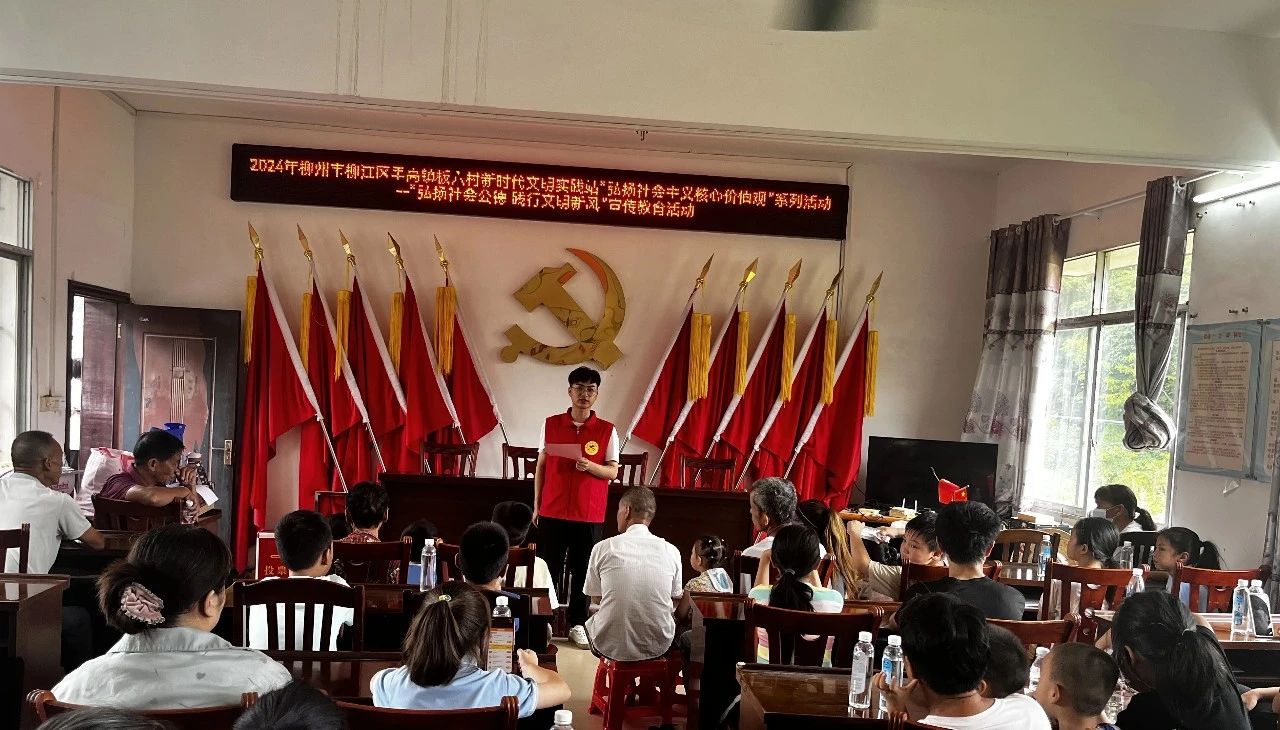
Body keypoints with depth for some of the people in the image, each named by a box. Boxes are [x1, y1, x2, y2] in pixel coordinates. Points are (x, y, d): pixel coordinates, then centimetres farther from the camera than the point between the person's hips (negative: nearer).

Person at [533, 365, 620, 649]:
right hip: (553, 511, 1)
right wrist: (537, 505, 5)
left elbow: (613, 472, -1)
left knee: (582, 571, 6)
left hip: (590, 515, 0)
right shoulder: (550, 425, 2)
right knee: (548, 569, 6)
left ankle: (577, 624, 18)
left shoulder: (608, 430, -1)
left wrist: (590, 466, -21)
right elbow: (541, 467, 7)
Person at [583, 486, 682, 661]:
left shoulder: (603, 548, -8)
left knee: (591, 618, 32)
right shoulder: (671, 551, -5)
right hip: (658, 647, 1)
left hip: (611, 646, -1)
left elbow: (595, 597, 6)